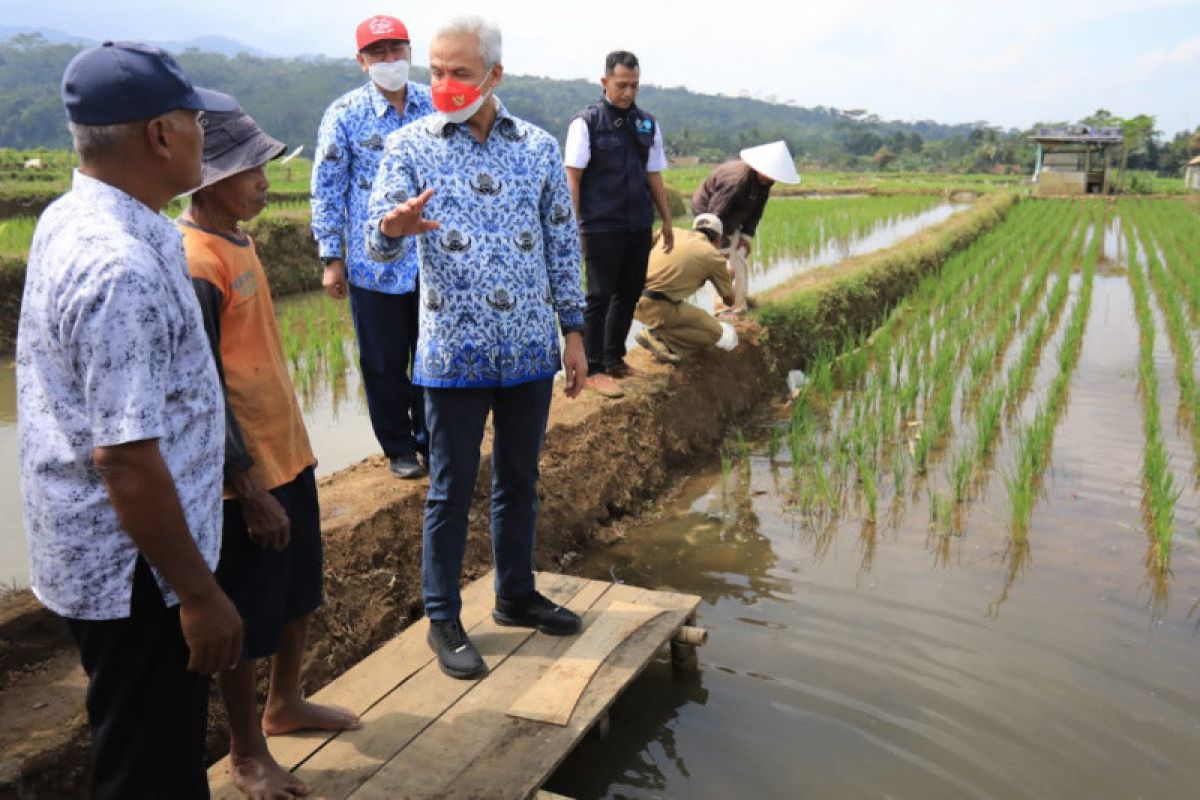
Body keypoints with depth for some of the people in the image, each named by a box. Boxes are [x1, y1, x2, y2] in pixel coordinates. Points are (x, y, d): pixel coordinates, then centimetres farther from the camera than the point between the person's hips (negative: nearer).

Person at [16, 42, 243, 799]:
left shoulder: (72, 220, 4)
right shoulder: (121, 268, -28)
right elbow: (124, 458, -29)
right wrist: (198, 592, -21)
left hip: (103, 552, 9)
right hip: (134, 570, -9)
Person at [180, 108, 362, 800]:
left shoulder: (237, 238, 7)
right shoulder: (195, 264, -21)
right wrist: (250, 490, -19)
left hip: (289, 453, 9)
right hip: (247, 474, -9)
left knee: (300, 593, 22)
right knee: (248, 616, 8)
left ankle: (286, 705, 44)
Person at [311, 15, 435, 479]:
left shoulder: (436, 106, 1)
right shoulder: (345, 114, -6)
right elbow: (327, 189, -3)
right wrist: (331, 259, -5)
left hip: (433, 261, 3)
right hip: (374, 264, -2)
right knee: (384, 363, 9)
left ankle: (429, 438, 33)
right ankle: (398, 448, 27)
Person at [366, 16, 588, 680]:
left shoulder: (538, 147, 4)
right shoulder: (409, 146, -3)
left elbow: (562, 246, 9)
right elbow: (377, 240, -10)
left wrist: (573, 331, 7)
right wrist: (395, 227, -35)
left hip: (530, 350, 3)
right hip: (454, 353, -3)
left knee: (519, 481, 15)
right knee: (451, 490, 6)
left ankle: (515, 595, 34)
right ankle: (443, 620, 21)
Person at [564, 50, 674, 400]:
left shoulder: (647, 124, 11)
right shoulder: (586, 122, -4)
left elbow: (654, 176, 16)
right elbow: (572, 177, -6)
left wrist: (667, 220, 15)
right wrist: (573, 226, -12)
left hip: (639, 226, 6)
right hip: (602, 227, -5)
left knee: (629, 293, 12)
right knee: (600, 296, -1)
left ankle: (614, 359, 26)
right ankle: (593, 369, 7)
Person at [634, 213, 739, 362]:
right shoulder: (713, 255, 5)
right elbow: (729, 300, 15)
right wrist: (729, 276, 37)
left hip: (635, 297, 7)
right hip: (657, 307, -7)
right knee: (715, 332, 6)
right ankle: (657, 336, -6)